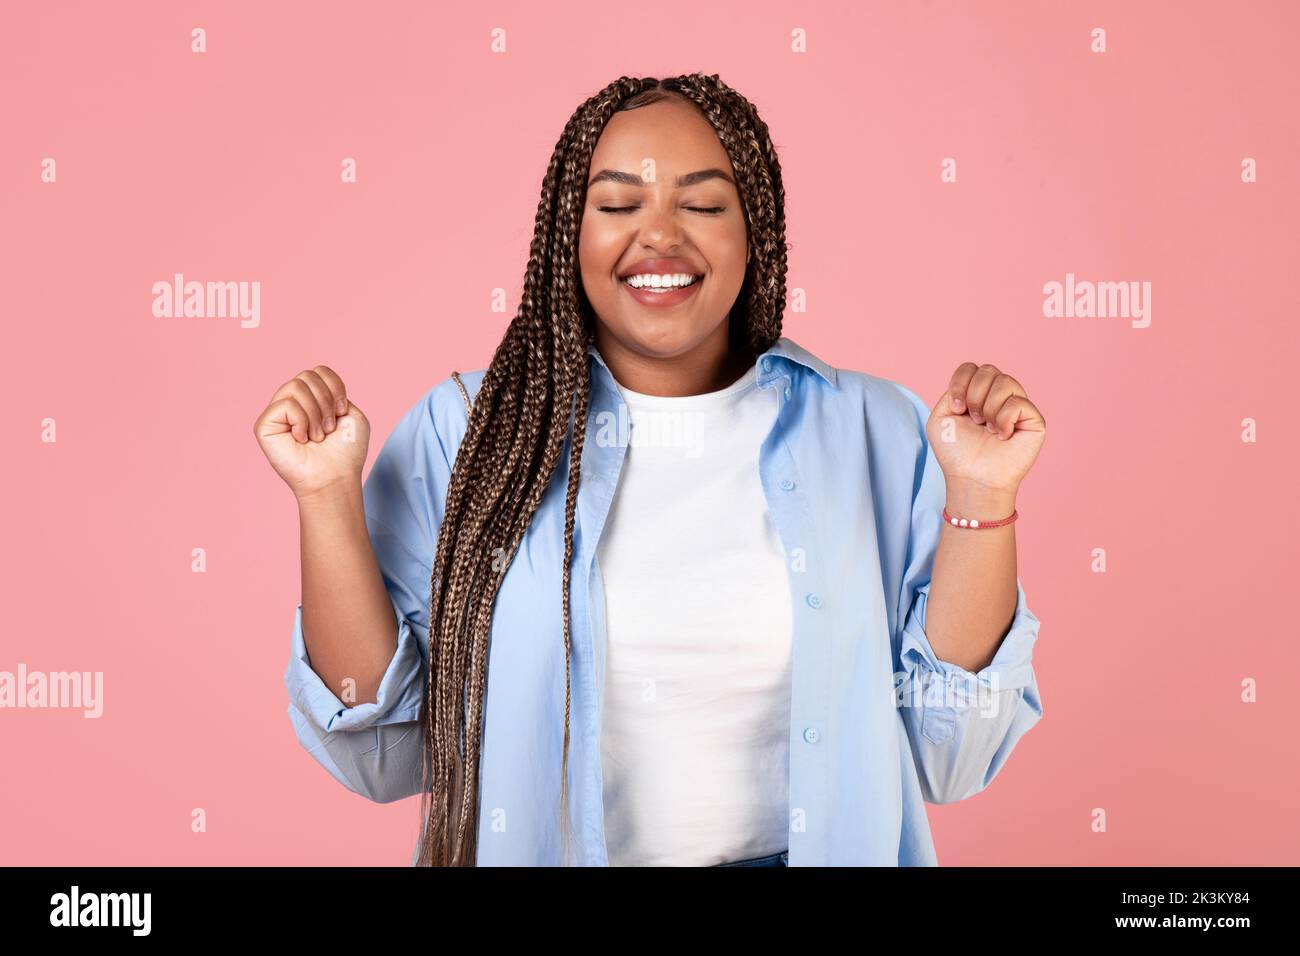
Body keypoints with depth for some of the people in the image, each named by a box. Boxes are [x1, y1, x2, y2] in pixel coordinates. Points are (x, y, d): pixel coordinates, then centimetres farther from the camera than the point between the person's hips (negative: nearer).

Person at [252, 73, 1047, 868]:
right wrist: (328, 498, -16)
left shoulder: (877, 432, -6)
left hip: (795, 849, 1)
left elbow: (947, 760, -7)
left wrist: (982, 497, -17)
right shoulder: (461, 433, -7)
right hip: (525, 848, 0)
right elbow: (382, 757, -7)